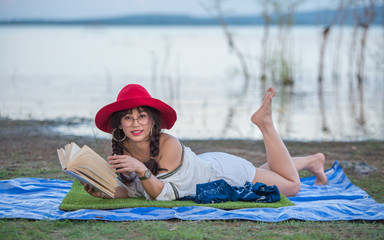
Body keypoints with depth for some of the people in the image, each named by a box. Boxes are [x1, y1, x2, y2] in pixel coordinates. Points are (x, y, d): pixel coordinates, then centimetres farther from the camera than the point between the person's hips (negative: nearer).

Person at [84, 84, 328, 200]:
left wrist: (142, 170, -51)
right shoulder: (123, 148, -21)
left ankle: (265, 123, 20)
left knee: (291, 186, 14)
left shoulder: (168, 145, -38)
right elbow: (135, 190, -12)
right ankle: (313, 160, 53)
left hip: (222, 172, -6)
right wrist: (106, 193, -30)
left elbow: (163, 195, -36)